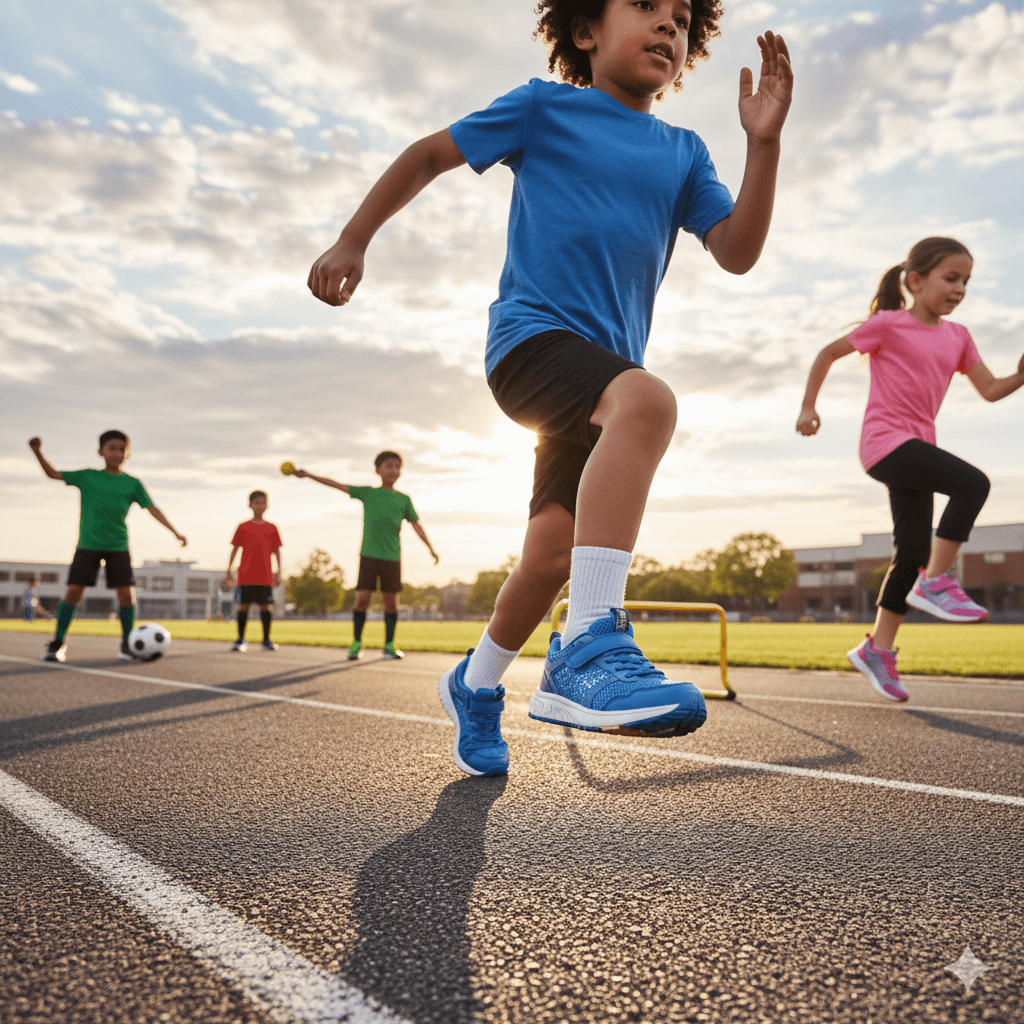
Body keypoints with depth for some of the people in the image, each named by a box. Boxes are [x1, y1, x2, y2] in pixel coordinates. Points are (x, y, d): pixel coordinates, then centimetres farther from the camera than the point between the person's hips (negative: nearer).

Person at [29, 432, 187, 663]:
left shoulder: (133, 483, 6)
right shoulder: (88, 477, 6)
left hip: (118, 546, 1)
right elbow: (53, 474, 8)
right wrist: (38, 452, -7)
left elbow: (152, 509, 4)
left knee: (126, 592, -6)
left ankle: (126, 644, 8)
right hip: (88, 545, 0)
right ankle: (58, 642, 7)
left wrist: (175, 532, -3)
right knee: (74, 590, -6)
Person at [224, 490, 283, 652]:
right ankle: (240, 640, 10)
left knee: (266, 606, 1)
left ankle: (266, 640, 10)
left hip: (266, 576, 1)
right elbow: (235, 549, 9)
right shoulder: (243, 527, 6)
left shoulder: (271, 528, 9)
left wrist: (278, 572, 5)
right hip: (246, 575, -1)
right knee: (244, 605, 1)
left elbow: (277, 551, 11)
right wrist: (228, 571, 5)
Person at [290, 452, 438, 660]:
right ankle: (356, 643, 4)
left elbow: (416, 525, 9)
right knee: (362, 597, -7)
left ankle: (389, 645, 10)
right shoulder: (368, 493, 8)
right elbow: (336, 485, 6)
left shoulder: (404, 499, 10)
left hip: (392, 557, 1)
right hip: (369, 554, -1)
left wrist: (431, 549, -1)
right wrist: (307, 475, 2)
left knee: (391, 600, 0)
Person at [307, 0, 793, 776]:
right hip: (532, 334, -6)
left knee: (553, 551, 2)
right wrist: (352, 243, 9)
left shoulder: (683, 154, 16)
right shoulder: (545, 109, 6)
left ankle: (475, 685, 27)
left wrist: (764, 142, -6)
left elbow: (738, 253, 5)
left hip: (603, 368, 6)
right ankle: (590, 649, -42)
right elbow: (428, 157, 11)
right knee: (647, 399, -36)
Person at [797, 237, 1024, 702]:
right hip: (885, 441, -7)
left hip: (917, 447, 7)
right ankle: (935, 583, -13)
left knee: (912, 553, 4)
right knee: (973, 483, -25)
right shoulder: (888, 324, -4)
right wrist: (808, 407, -1)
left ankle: (878, 650, 14)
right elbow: (828, 353, 3)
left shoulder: (957, 336, 13)